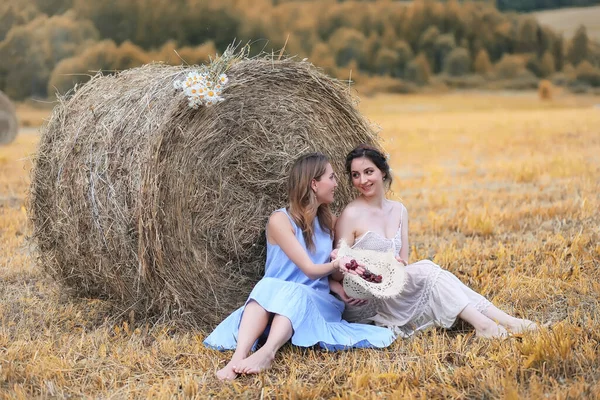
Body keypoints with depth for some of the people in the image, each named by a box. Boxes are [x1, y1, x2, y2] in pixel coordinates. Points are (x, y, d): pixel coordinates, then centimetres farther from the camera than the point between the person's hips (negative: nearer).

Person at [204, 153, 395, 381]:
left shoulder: (329, 221, 11)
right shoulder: (280, 220, -8)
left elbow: (331, 271, 14)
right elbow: (310, 269, -15)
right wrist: (336, 264, -29)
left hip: (316, 302, 3)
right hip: (274, 300, -3)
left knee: (293, 295, -32)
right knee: (268, 287, -36)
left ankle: (267, 354, -57)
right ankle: (239, 356, -54)